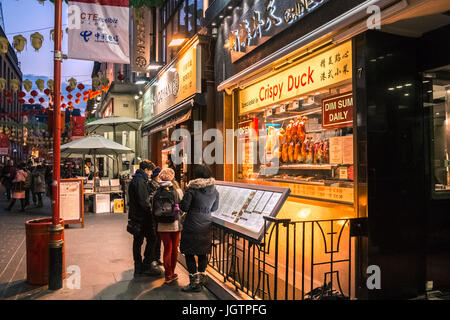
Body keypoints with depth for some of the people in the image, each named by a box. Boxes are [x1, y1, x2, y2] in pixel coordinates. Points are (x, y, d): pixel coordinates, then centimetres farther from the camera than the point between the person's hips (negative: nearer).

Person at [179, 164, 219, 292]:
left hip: (192, 226, -5)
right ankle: (202, 278, 29)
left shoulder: (192, 189, -13)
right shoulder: (214, 191, 2)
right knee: (202, 253, 17)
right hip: (206, 226, 6)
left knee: (189, 253, 4)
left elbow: (184, 207, -11)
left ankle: (194, 282, 6)